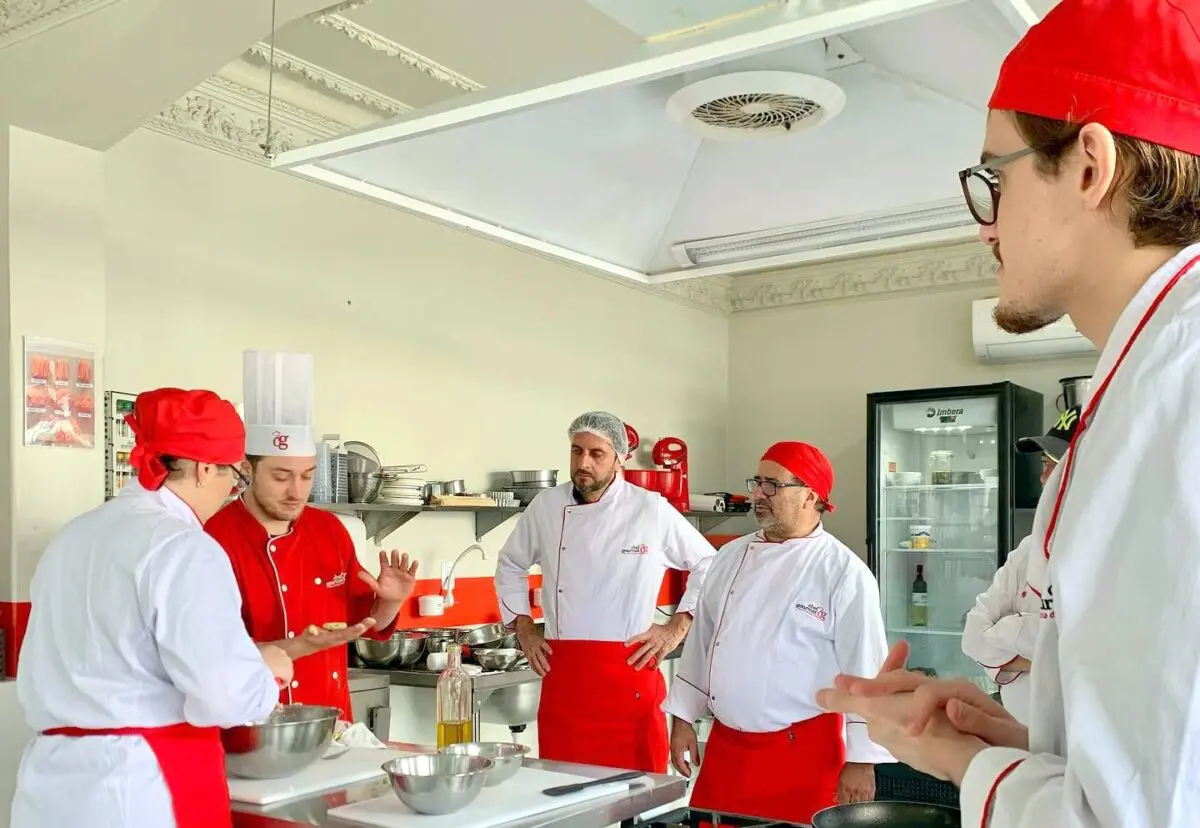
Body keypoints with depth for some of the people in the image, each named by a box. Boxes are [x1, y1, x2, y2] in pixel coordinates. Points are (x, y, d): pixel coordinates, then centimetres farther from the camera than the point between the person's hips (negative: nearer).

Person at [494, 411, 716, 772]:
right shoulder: (546, 506, 5)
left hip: (630, 674, -2)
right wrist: (524, 630, 13)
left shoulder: (651, 509, -2)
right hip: (562, 675, 3)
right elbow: (510, 566, 21)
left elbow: (708, 565, 8)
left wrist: (677, 628, 2)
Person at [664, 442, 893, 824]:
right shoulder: (731, 556, 6)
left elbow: (865, 671, -11)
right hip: (725, 745, 5)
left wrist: (861, 760, -11)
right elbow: (700, 642, 12)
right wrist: (683, 719, 11)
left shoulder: (843, 572, -12)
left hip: (803, 750, -5)